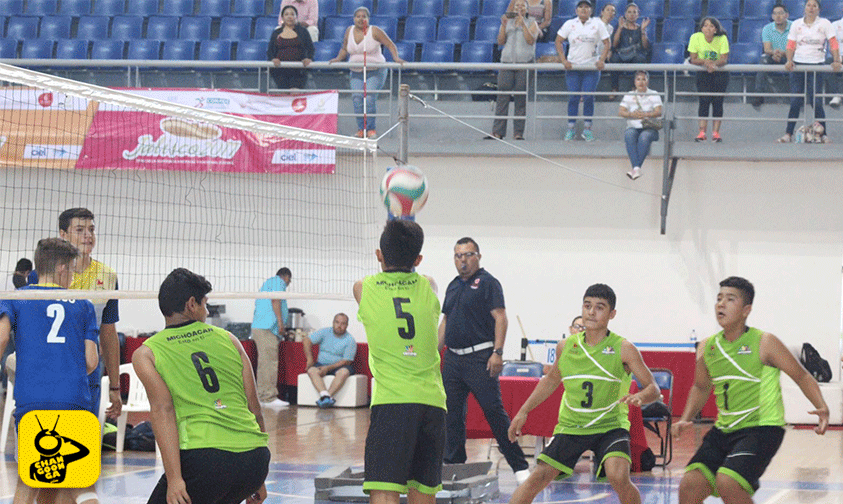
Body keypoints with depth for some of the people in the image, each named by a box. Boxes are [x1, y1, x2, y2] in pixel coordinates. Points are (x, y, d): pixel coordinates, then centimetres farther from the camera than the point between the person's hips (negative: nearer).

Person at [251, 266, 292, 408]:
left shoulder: (267, 283, 30)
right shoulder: (279, 282, 2)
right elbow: (275, 300, -13)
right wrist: (280, 322, -17)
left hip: (258, 327, 10)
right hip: (267, 328, -10)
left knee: (264, 363, 10)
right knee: (270, 363, -13)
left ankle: (262, 396, 10)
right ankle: (269, 397, -17)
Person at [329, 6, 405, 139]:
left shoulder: (375, 31, -7)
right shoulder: (349, 31, 7)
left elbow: (390, 45, -5)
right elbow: (344, 49, 19)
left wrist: (396, 57, -20)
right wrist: (338, 58, 1)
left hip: (375, 71, -4)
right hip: (356, 72, 4)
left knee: (370, 97, -17)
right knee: (357, 98, -10)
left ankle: (371, 128, -10)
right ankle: (361, 128, -2)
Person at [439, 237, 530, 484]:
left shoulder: (487, 283, -5)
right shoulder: (453, 286, 17)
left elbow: (500, 318, -11)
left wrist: (497, 352, -20)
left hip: (480, 357, -7)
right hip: (452, 359, 7)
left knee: (494, 412, -9)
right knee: (452, 413, 8)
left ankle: (519, 466, -5)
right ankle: (453, 462, 17)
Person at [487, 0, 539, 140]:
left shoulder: (532, 24, 9)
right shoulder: (507, 22, 16)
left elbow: (531, 40, -7)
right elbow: (500, 42, 6)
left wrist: (522, 24, -13)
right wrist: (503, 26, -7)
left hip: (525, 62, -2)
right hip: (507, 61, 2)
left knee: (521, 99, -3)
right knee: (502, 97, -4)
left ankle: (518, 133, 0)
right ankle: (497, 132, -4)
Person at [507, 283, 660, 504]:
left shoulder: (623, 349, -10)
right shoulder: (566, 347, 2)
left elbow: (653, 388, -8)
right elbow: (552, 380, 20)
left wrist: (640, 397, -32)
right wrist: (524, 411, 17)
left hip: (610, 426, -3)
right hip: (570, 426, 3)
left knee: (618, 477, -26)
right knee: (539, 477, -7)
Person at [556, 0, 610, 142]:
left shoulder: (597, 24, 4)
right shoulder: (569, 24, 5)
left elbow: (607, 43, 4)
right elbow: (558, 41, 5)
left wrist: (602, 60, -8)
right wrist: (563, 60, -6)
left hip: (592, 66, 0)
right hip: (573, 66, 1)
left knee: (589, 97, -5)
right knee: (573, 97, -3)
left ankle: (587, 129, 4)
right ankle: (571, 128, 5)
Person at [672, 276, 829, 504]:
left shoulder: (764, 343, -9)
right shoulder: (707, 348, 5)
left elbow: (802, 376, -1)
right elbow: (701, 387, 23)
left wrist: (822, 408, -16)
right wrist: (686, 419, 9)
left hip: (762, 428, -6)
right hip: (724, 429, 6)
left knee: (728, 482, -26)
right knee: (690, 485, -7)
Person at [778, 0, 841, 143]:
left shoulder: (824, 24, 3)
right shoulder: (796, 24, 9)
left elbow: (833, 44, -3)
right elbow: (791, 45, 6)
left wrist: (836, 61, -16)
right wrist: (789, 60, -11)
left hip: (816, 65, -2)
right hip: (798, 64, 2)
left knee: (816, 102, -6)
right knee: (795, 102, -2)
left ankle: (824, 134, 3)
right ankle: (788, 133, 3)